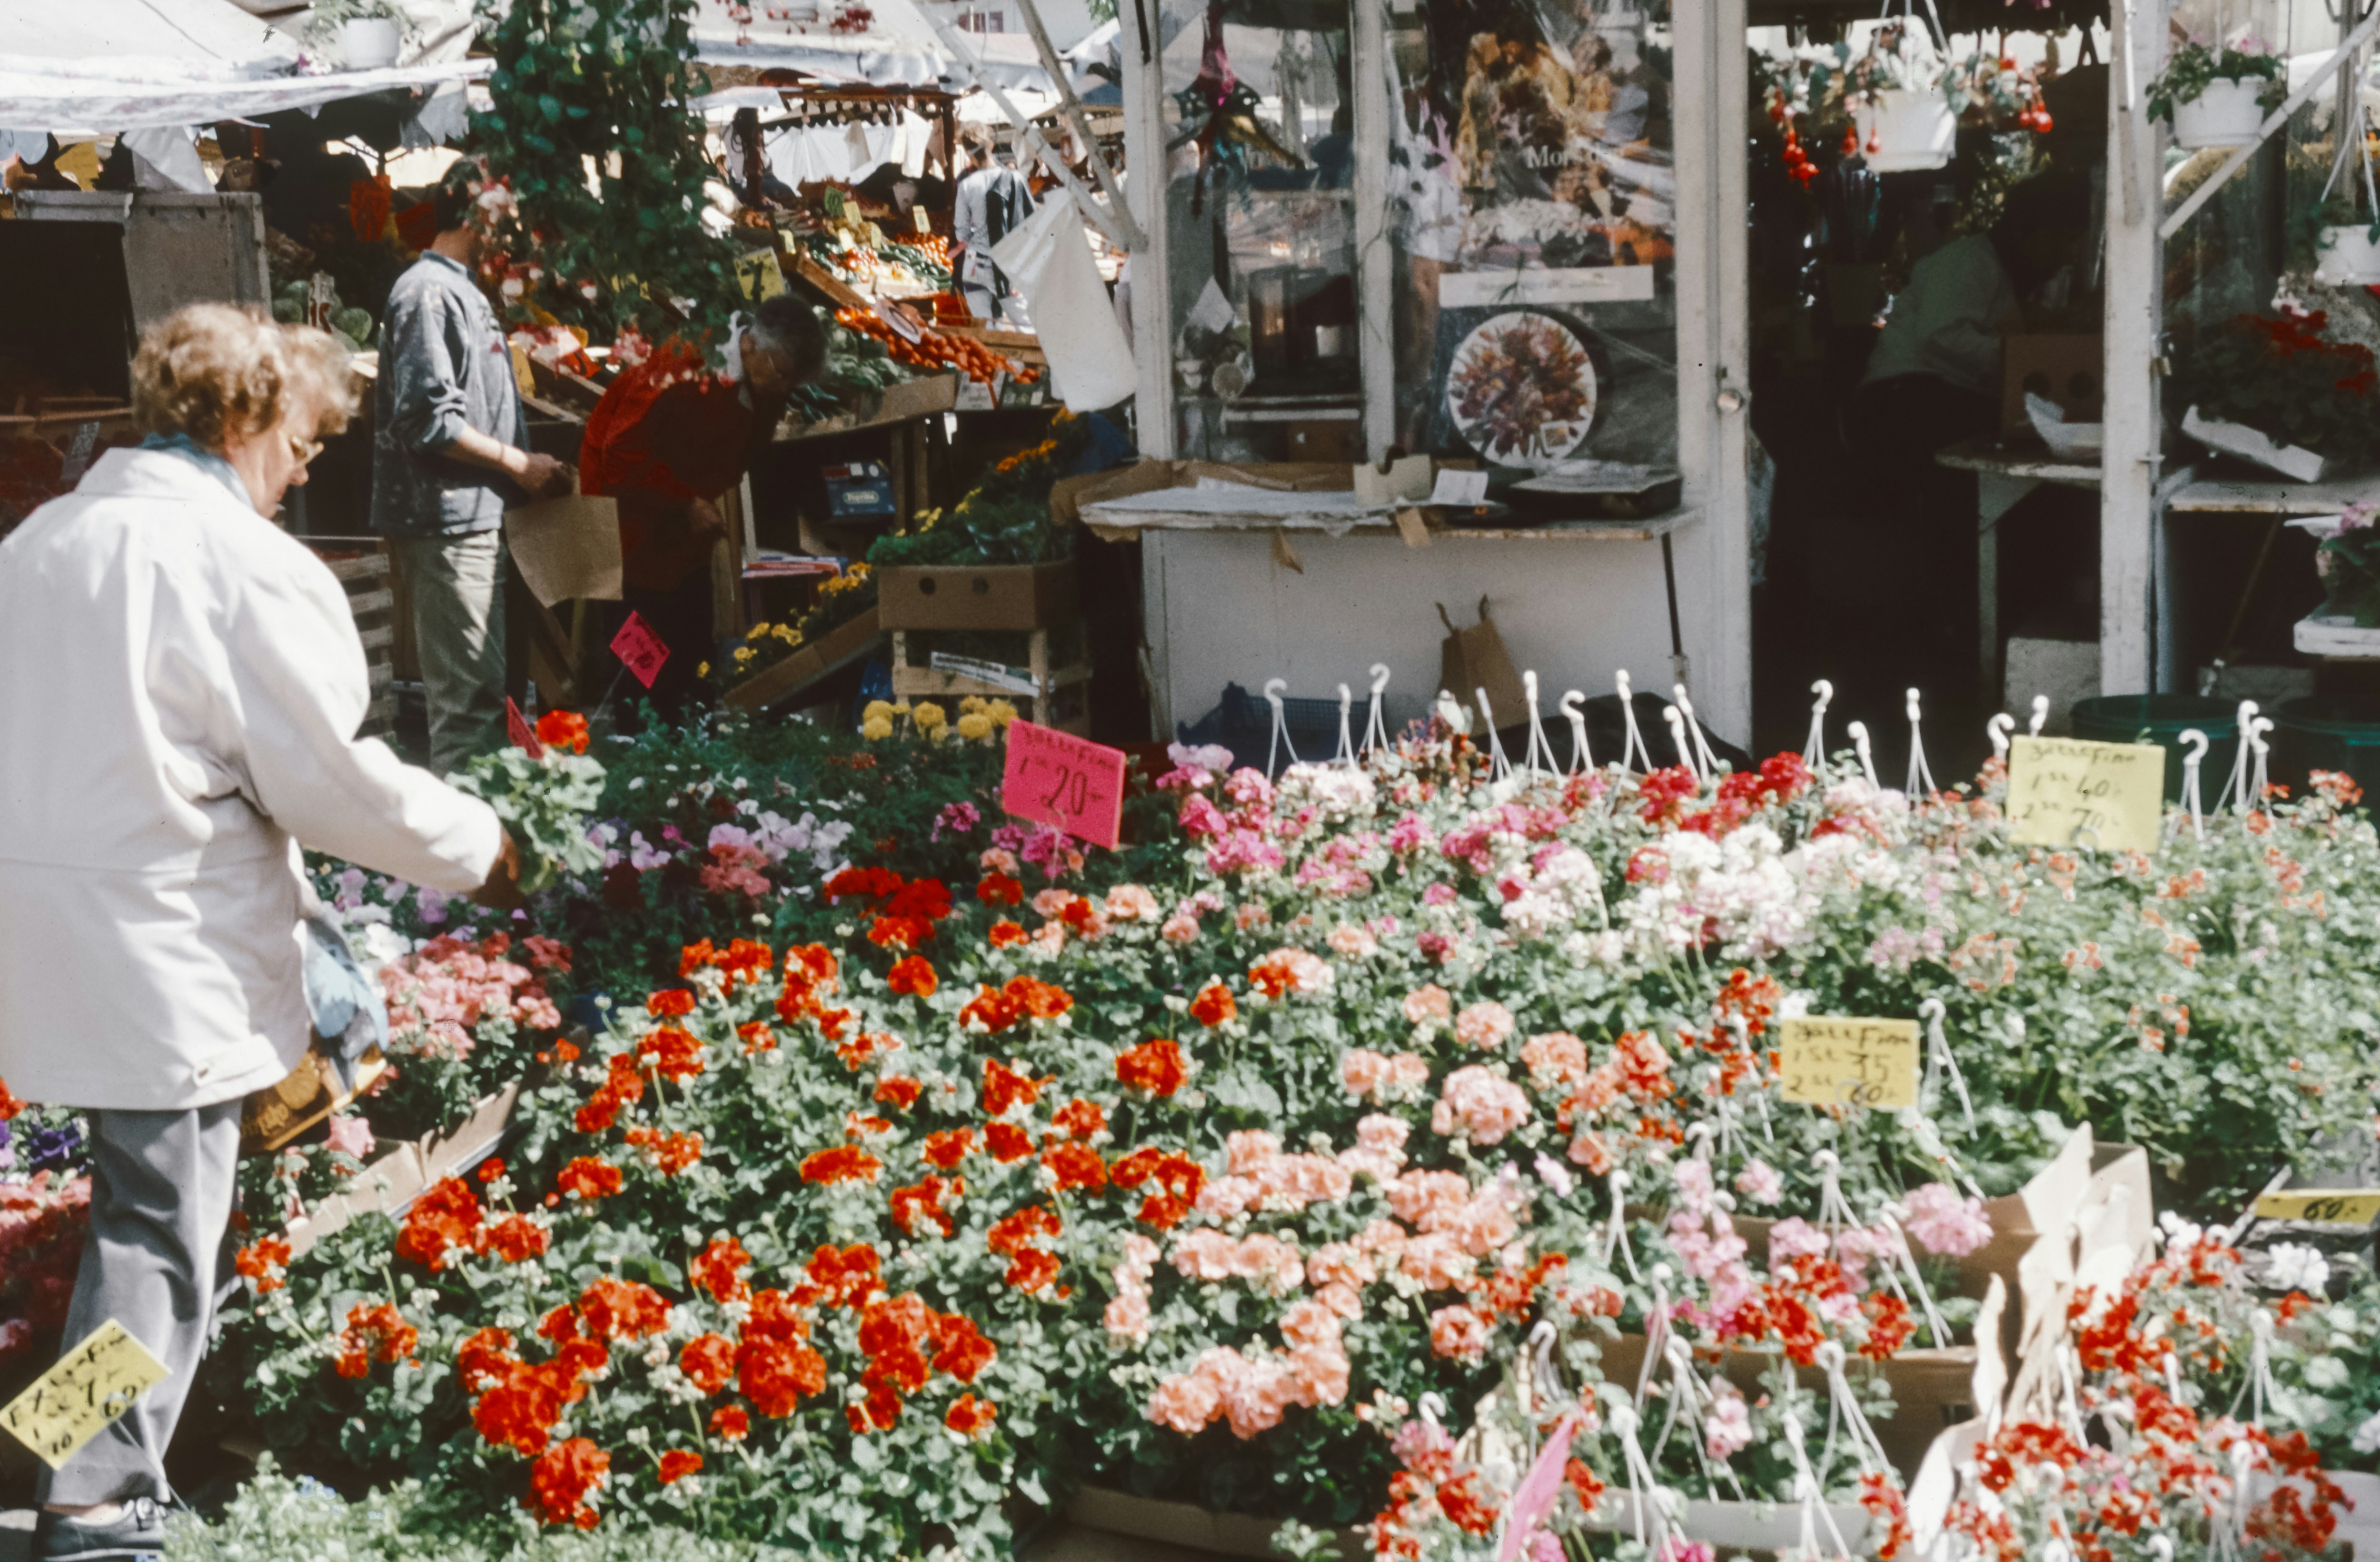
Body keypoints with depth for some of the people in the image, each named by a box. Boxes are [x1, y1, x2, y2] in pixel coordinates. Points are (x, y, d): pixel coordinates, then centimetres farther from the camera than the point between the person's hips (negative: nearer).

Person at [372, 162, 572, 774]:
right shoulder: (430, 293, -13)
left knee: (480, 690, 15)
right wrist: (518, 463, -13)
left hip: (476, 517, 11)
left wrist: (526, 468, 16)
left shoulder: (461, 290, 19)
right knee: (473, 696, -11)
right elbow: (430, 421, -21)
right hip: (450, 521, -11)